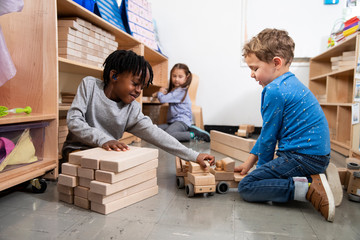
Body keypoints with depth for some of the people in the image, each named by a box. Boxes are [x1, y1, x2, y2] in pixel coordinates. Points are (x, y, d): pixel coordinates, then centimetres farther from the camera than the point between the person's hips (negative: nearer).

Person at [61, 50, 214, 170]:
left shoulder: (132, 109, -5)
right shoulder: (90, 85, -8)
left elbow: (153, 133, -15)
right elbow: (73, 120, -16)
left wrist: (194, 156, -23)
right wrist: (103, 139, -34)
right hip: (77, 150, -2)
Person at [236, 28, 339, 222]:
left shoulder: (274, 91, -17)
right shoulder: (290, 83, 15)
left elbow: (269, 136, -11)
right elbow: (268, 131, 17)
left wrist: (262, 166, 6)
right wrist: (250, 160, 20)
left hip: (303, 157, -10)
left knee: (246, 187, -10)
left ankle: (309, 188, -18)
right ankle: (313, 178, 9)